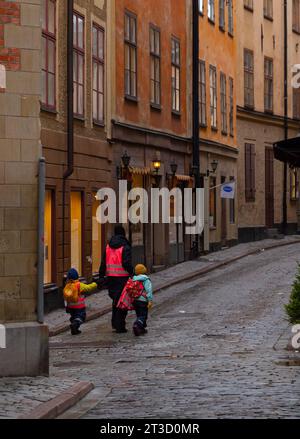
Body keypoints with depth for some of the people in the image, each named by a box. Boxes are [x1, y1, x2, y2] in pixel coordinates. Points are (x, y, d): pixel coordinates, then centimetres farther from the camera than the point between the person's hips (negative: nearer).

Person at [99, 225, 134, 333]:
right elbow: (127, 263, -17)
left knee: (115, 300, 20)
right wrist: (132, 274, -8)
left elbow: (103, 263, 10)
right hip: (122, 278, -6)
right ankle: (120, 326, -1)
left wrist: (101, 276, 13)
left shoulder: (108, 247, 10)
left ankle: (115, 323, 21)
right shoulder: (125, 247, -9)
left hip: (110, 277, 6)